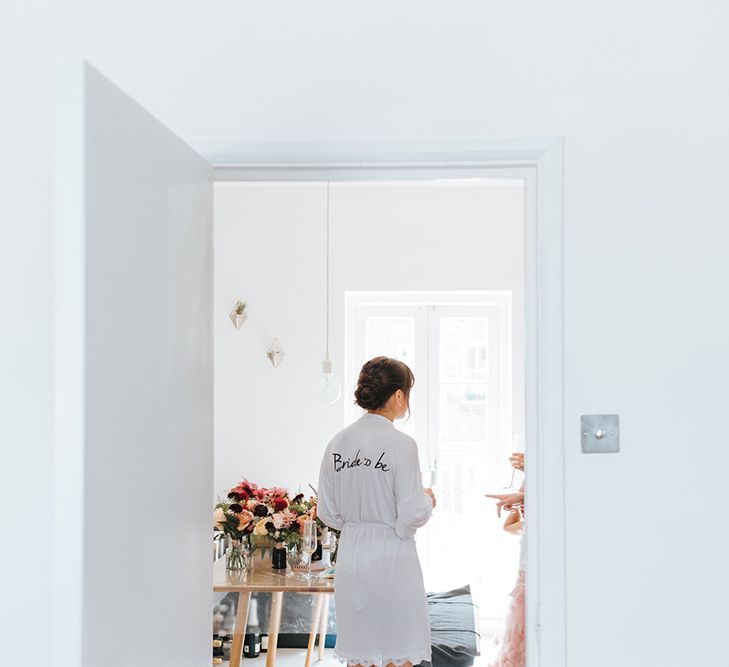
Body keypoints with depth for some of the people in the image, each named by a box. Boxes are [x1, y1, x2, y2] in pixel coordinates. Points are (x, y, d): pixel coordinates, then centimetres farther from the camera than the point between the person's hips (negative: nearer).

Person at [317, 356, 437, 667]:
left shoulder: (338, 442, 2)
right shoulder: (401, 444, -14)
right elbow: (412, 515, -14)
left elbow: (327, 513, 6)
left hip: (350, 557, 5)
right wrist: (428, 500, 6)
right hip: (392, 558, -5)